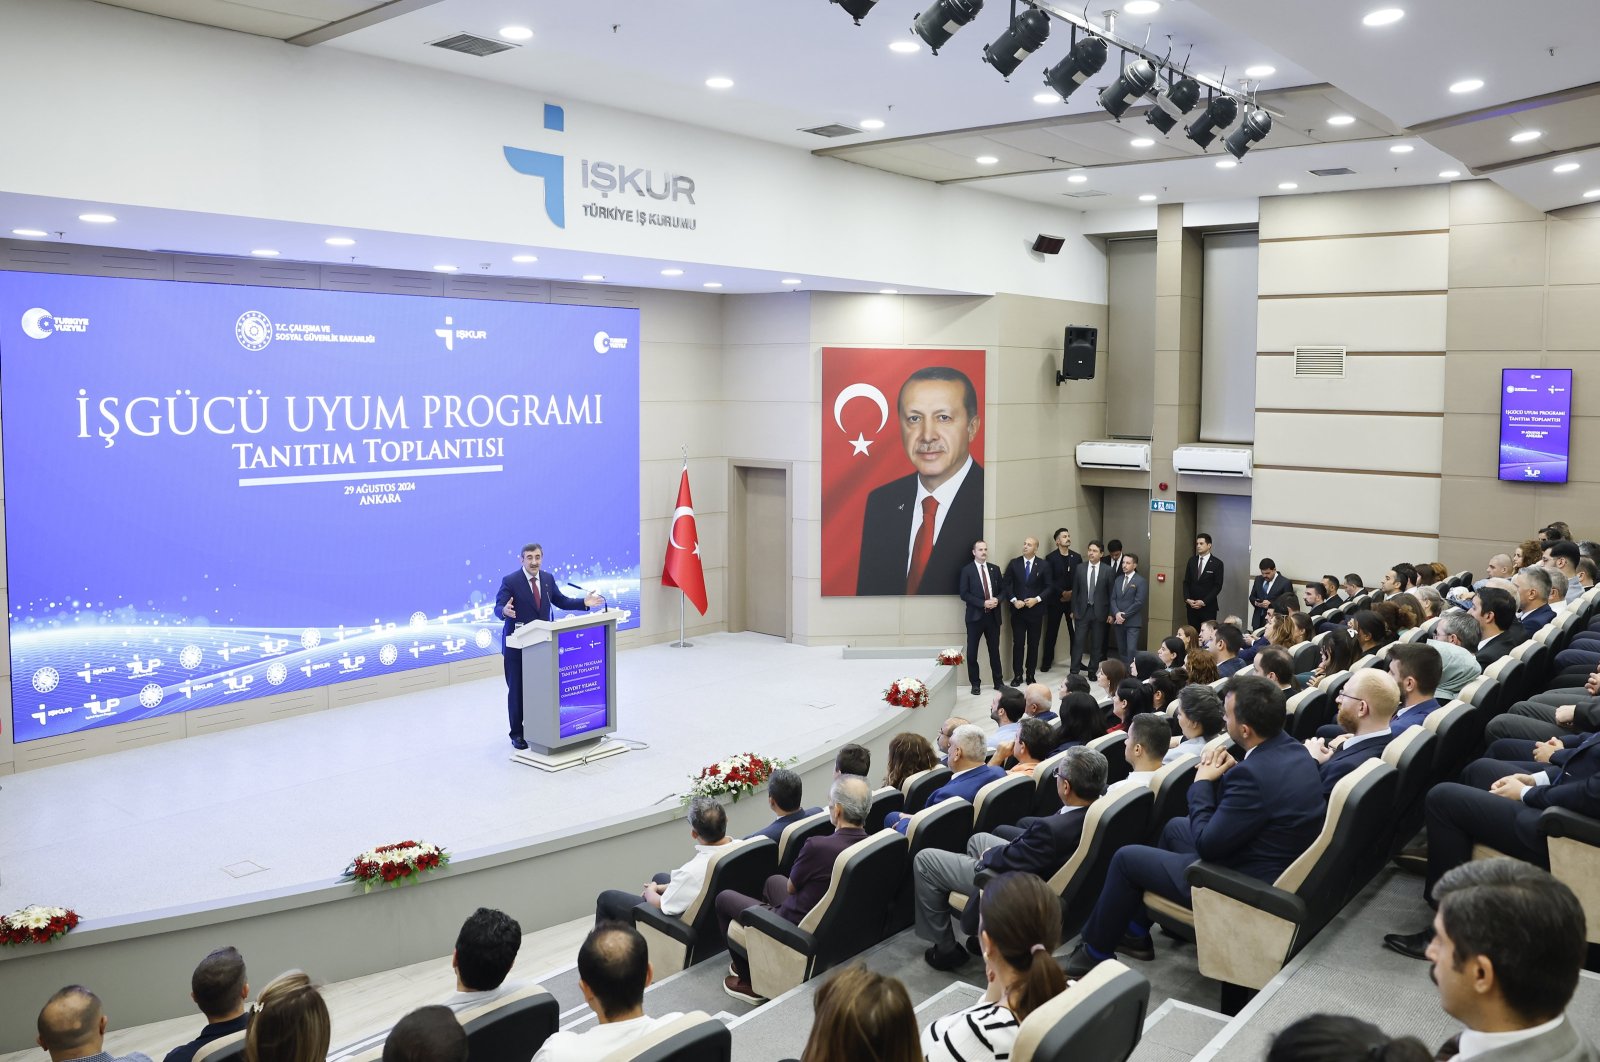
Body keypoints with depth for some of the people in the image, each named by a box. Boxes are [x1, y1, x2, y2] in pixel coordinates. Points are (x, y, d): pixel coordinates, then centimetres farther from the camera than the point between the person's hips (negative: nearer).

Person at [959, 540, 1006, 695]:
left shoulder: (995, 569, 10)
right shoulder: (967, 570, -3)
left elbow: (1002, 590, 12)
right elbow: (964, 594, -9)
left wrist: (997, 600, -10)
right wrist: (983, 603, -17)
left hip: (993, 615, 3)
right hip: (975, 615, -3)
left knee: (995, 650, 9)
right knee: (972, 651, 2)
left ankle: (998, 681, 19)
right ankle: (975, 683, 12)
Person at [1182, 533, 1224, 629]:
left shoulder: (1217, 563, -3)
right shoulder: (1192, 561, 10)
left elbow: (1217, 586, -6)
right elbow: (1186, 582, 11)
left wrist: (1204, 602, -13)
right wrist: (1187, 599, -4)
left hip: (1208, 607, -4)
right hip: (1192, 606, 4)